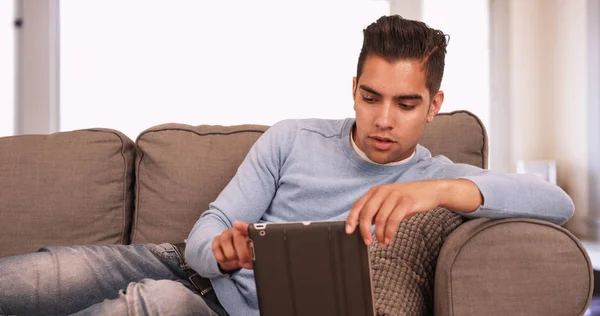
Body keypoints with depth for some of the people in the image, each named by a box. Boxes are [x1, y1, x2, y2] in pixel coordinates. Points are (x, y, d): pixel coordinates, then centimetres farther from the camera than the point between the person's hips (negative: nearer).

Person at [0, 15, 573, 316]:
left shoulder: (438, 179, -2)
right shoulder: (291, 140, 3)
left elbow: (558, 202, -18)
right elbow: (207, 230, -1)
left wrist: (439, 190, -36)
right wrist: (221, 251, -28)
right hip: (192, 270, 3)